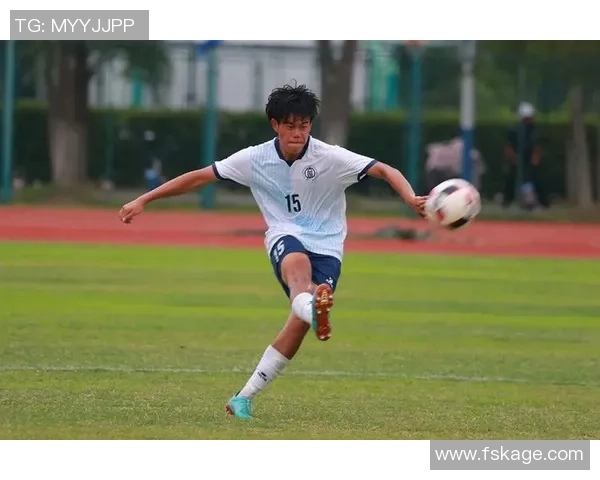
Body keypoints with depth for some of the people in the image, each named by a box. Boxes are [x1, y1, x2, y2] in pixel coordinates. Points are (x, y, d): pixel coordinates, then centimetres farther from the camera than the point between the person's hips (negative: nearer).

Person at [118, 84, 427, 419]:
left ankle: (245, 397, -9)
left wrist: (411, 199, -35)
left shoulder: (330, 157, -9)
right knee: (298, 262, -39)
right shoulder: (255, 159, -2)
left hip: (326, 248, 0)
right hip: (286, 238, 0)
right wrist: (143, 200, 5)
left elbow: (385, 171, -14)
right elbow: (199, 177, 5)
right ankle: (312, 307, -77)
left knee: (301, 321, -21)